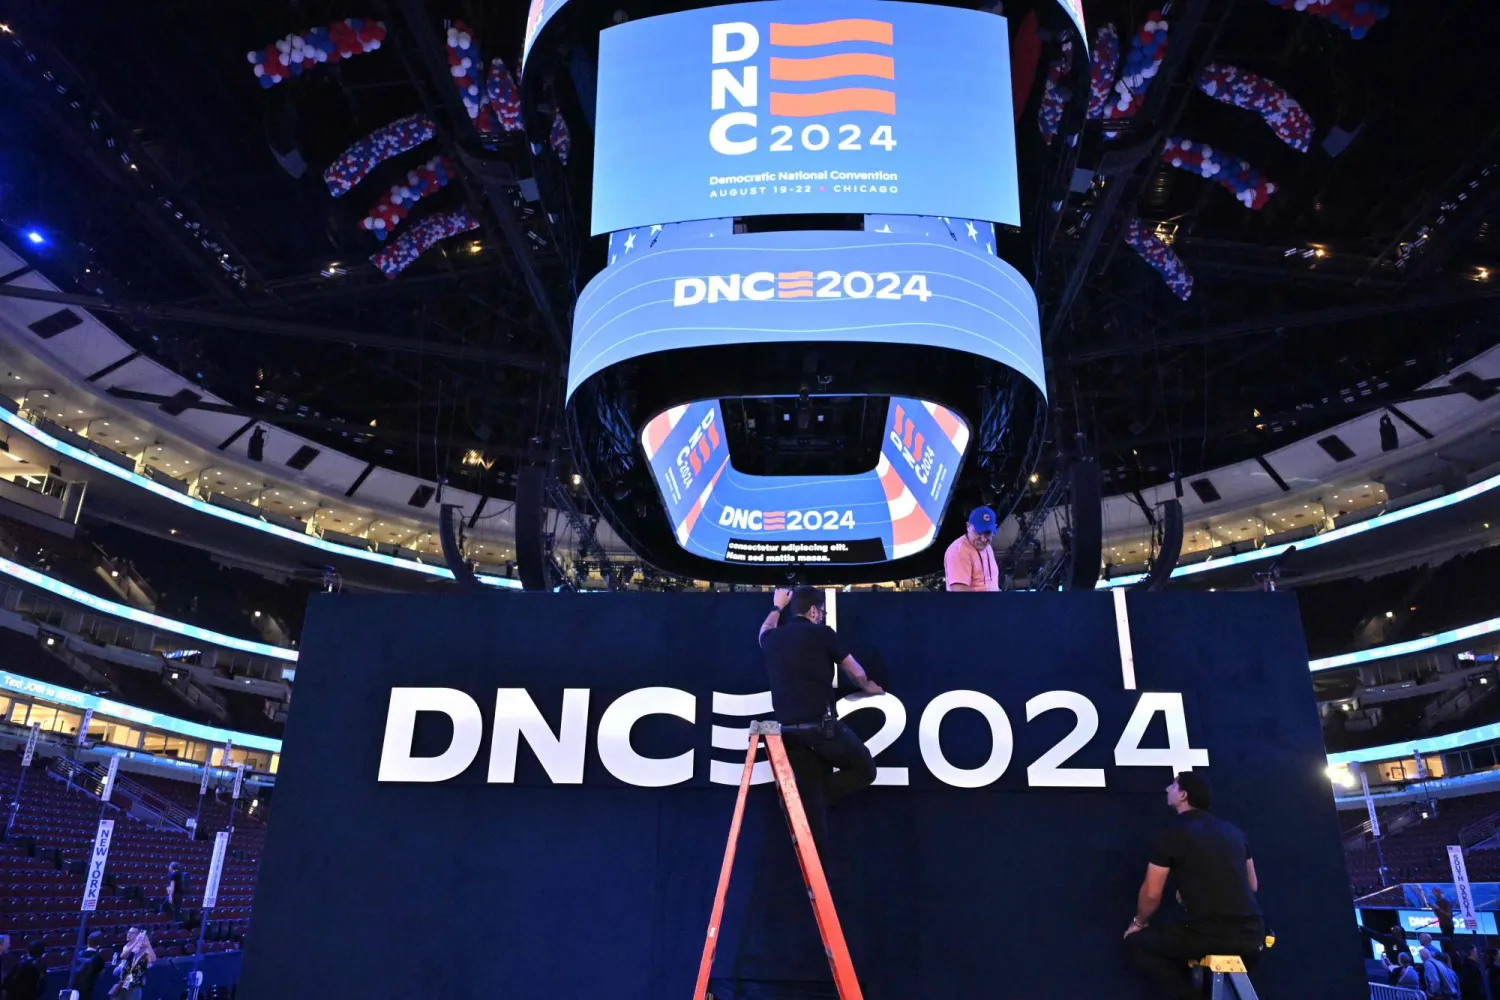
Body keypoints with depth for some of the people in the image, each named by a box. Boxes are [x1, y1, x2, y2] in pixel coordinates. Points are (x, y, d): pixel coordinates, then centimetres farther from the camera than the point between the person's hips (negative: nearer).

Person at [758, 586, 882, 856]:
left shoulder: (772, 639, 11)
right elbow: (856, 673, 12)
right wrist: (867, 687, 33)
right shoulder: (822, 634, -1)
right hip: (822, 725, -5)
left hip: (789, 730, 6)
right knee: (864, 769, 12)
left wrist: (778, 607, 55)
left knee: (809, 797, 11)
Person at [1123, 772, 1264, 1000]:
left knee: (1136, 940, 15)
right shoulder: (1233, 831, 14)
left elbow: (1151, 894, 1)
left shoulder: (1172, 834, -2)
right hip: (1252, 938, 6)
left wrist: (1138, 923, 21)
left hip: (1208, 938, -6)